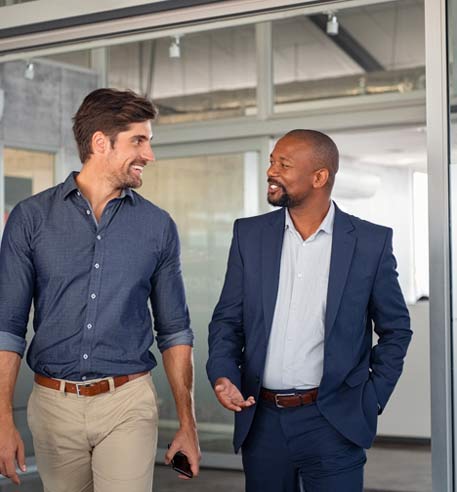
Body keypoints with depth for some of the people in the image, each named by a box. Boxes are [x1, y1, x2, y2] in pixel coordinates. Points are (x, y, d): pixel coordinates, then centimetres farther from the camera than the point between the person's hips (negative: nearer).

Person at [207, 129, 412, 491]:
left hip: (332, 424, -2)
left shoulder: (371, 242, -3)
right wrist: (222, 375, -9)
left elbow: (395, 329, 5)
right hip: (261, 419, 3)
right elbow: (227, 319, 8)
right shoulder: (249, 234, 4)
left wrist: (372, 400, -1)